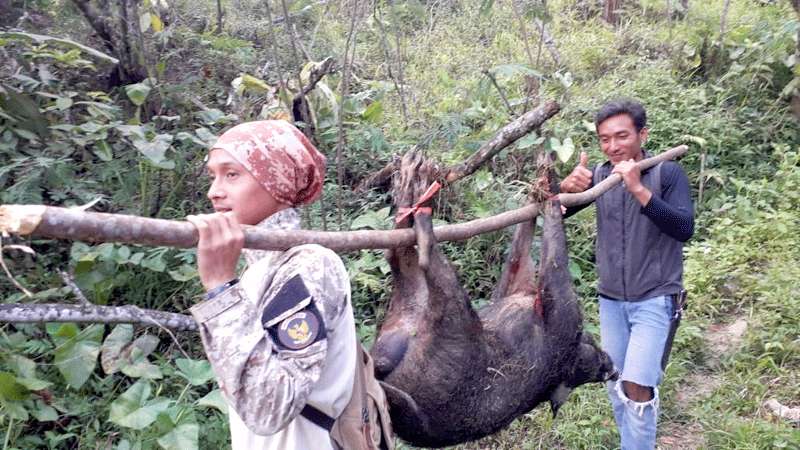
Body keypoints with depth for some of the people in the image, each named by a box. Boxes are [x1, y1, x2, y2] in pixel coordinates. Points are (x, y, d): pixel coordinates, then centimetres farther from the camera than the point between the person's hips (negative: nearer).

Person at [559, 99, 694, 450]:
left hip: (654, 299, -4)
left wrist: (639, 190, -34)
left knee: (637, 385, -13)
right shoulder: (599, 175, 0)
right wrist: (567, 187, -28)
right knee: (616, 387, 13)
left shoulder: (667, 173, -10)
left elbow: (684, 229, -22)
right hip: (610, 299, 4)